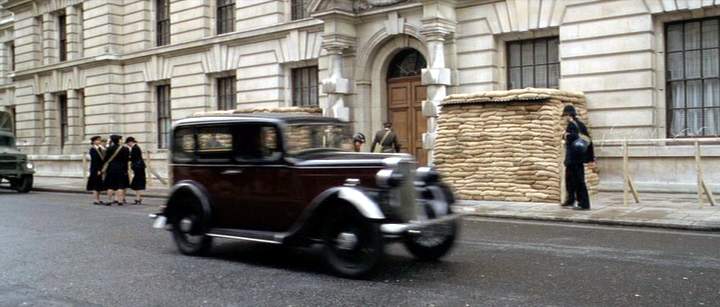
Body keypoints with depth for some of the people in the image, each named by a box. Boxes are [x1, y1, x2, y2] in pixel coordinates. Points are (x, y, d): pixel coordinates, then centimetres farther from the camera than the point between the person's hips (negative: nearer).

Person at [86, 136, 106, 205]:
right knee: (96, 185, -5)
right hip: (95, 170, -8)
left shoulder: (100, 149, 13)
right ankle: (96, 200, -2)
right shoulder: (93, 149, -11)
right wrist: (98, 170, -20)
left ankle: (98, 200, 16)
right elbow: (94, 160, -17)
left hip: (100, 169, 8)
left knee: (99, 186, 11)